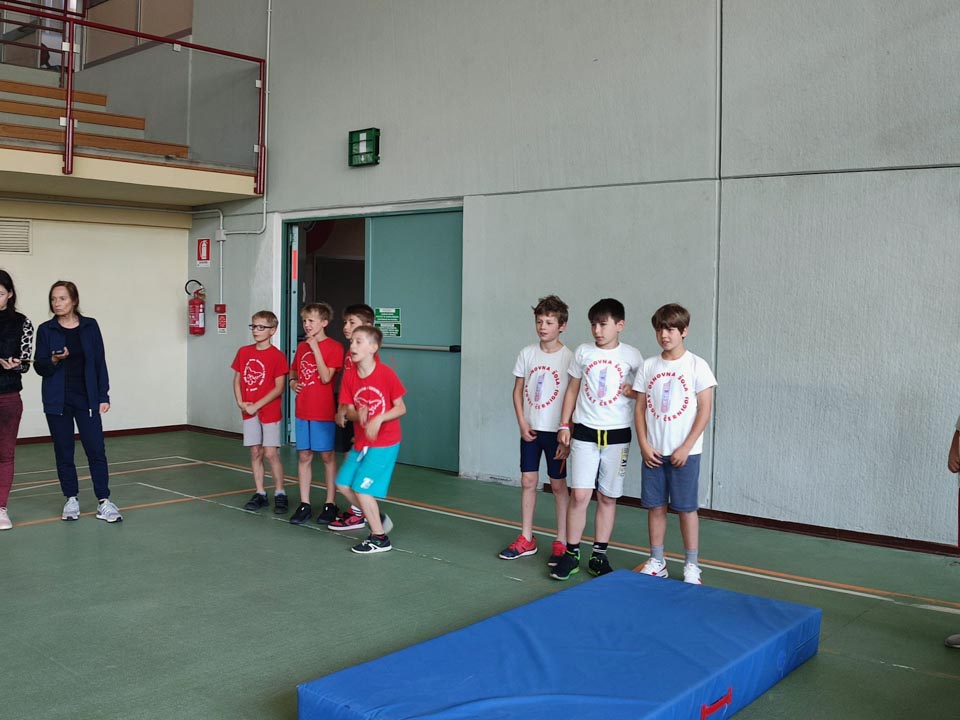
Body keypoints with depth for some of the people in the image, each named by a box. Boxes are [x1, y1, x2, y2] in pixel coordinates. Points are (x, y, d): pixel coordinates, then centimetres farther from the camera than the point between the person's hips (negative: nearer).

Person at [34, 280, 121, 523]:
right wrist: (54, 360, -21)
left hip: (87, 399, 0)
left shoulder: (90, 326, 2)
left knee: (96, 449, -5)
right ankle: (71, 500, 19)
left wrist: (103, 396, -1)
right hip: (57, 401, 1)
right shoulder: (46, 330, 1)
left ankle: (104, 502, -2)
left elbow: (100, 363, 3)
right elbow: (39, 367, 1)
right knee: (63, 451, 7)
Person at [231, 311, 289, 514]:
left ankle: (280, 494, 6)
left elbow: (279, 387, -12)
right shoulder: (244, 352, 6)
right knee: (255, 453, 9)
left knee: (271, 453, -6)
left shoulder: (277, 356, -10)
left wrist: (256, 405, -14)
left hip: (270, 411, -5)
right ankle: (260, 493, 17)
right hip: (249, 411, 5)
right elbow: (237, 379, 11)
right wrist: (241, 402, -4)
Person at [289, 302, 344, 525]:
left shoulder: (334, 347, -9)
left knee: (327, 456, 4)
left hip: (324, 412, -6)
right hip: (303, 410, 6)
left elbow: (326, 378, -19)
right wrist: (293, 382, 1)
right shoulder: (302, 346, 10)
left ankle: (330, 504, 13)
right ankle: (304, 504, 15)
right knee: (303, 456, 8)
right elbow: (294, 372, 23)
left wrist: (315, 348, -19)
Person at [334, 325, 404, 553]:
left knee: (361, 488, -8)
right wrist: (357, 414, -22)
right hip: (361, 442, 7)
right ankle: (377, 517, 29)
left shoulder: (386, 374, -16)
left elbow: (401, 408, -12)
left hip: (384, 443, -7)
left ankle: (379, 538, 8)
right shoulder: (349, 376, -1)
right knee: (343, 484, 9)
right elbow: (349, 410, 1)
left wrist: (379, 418, -26)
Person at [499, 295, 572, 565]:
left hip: (556, 431, -4)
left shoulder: (569, 357, -9)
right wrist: (522, 424, -2)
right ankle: (526, 540, 19)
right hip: (530, 429, 4)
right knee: (528, 481, 9)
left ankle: (562, 543, 13)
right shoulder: (527, 353, 2)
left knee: (558, 484, 5)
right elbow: (518, 391, 8)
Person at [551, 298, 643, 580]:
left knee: (607, 497, 7)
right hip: (584, 432, 0)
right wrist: (564, 425, 7)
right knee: (579, 494, -5)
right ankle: (571, 554, 7)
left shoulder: (632, 355, 0)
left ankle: (599, 556, 18)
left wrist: (634, 392, -11)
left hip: (617, 435, 0)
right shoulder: (583, 352, 4)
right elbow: (572, 390, 11)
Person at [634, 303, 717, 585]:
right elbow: (640, 408, 7)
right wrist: (644, 445, -3)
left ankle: (691, 565, 15)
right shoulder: (649, 366, 5)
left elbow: (705, 409, -7)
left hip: (684, 452, -3)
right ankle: (656, 562, 21)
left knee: (687, 508, 3)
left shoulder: (696, 366, -5)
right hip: (653, 452, 3)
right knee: (655, 506, 9)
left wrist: (686, 447, -11)